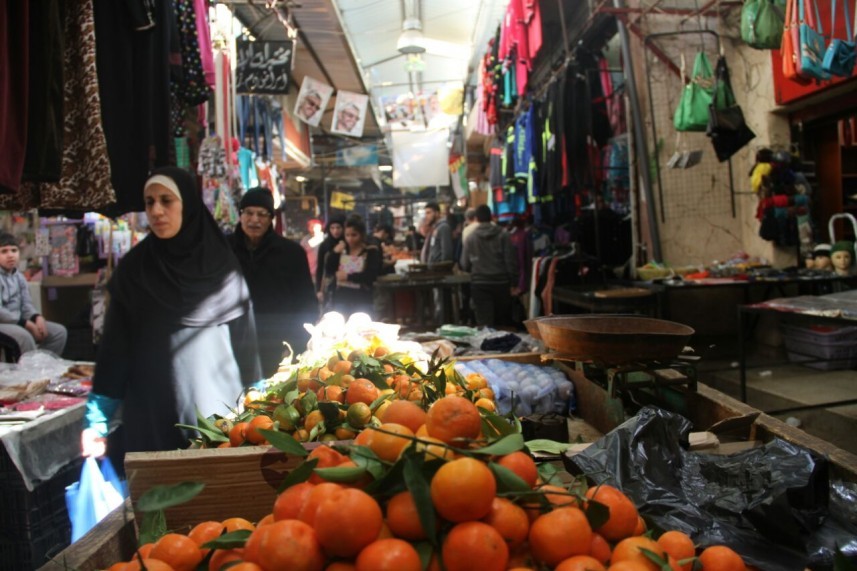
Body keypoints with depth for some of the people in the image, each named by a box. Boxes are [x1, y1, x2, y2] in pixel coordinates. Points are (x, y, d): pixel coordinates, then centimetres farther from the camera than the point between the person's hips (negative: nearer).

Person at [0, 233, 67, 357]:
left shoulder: (19, 277, 11)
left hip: (19, 322, 8)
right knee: (24, 335, -37)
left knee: (59, 331, 0)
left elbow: (26, 305, 11)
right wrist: (26, 323, -21)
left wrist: (37, 317, -11)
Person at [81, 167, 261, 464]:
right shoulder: (132, 269, 3)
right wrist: (97, 420, -3)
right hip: (148, 413, 1)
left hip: (215, 412, 0)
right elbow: (115, 345, 2)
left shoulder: (222, 265, 1)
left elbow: (244, 339, 2)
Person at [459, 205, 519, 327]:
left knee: (485, 324, -2)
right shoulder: (503, 235, -2)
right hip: (501, 283, 1)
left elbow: (464, 265, 3)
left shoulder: (470, 238, 0)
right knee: (503, 324, 13)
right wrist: (513, 284, 3)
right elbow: (511, 261, -5)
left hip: (479, 285, -1)